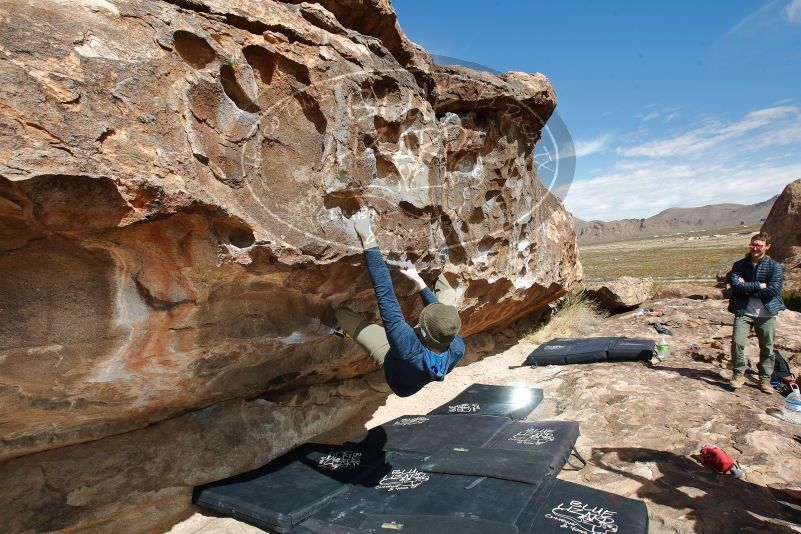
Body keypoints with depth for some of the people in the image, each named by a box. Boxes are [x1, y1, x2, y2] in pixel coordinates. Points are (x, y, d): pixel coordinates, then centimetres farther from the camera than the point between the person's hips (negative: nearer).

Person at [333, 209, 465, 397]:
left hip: (392, 357, -3)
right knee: (448, 295, 4)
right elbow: (443, 314, -18)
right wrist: (419, 281, -8)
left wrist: (368, 240, -52)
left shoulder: (409, 350, -53)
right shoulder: (458, 349, -39)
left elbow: (386, 296, -54)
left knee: (341, 311, -5)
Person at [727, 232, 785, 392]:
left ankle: (765, 379, 23)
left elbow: (774, 290, -12)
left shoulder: (774, 266, 0)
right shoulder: (740, 265, 3)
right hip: (743, 311, 0)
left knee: (767, 348, 8)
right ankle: (738, 374, 6)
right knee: (737, 342, -11)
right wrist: (759, 285, -14)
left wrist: (747, 288, -10)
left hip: (766, 313, 0)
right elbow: (735, 284, -12)